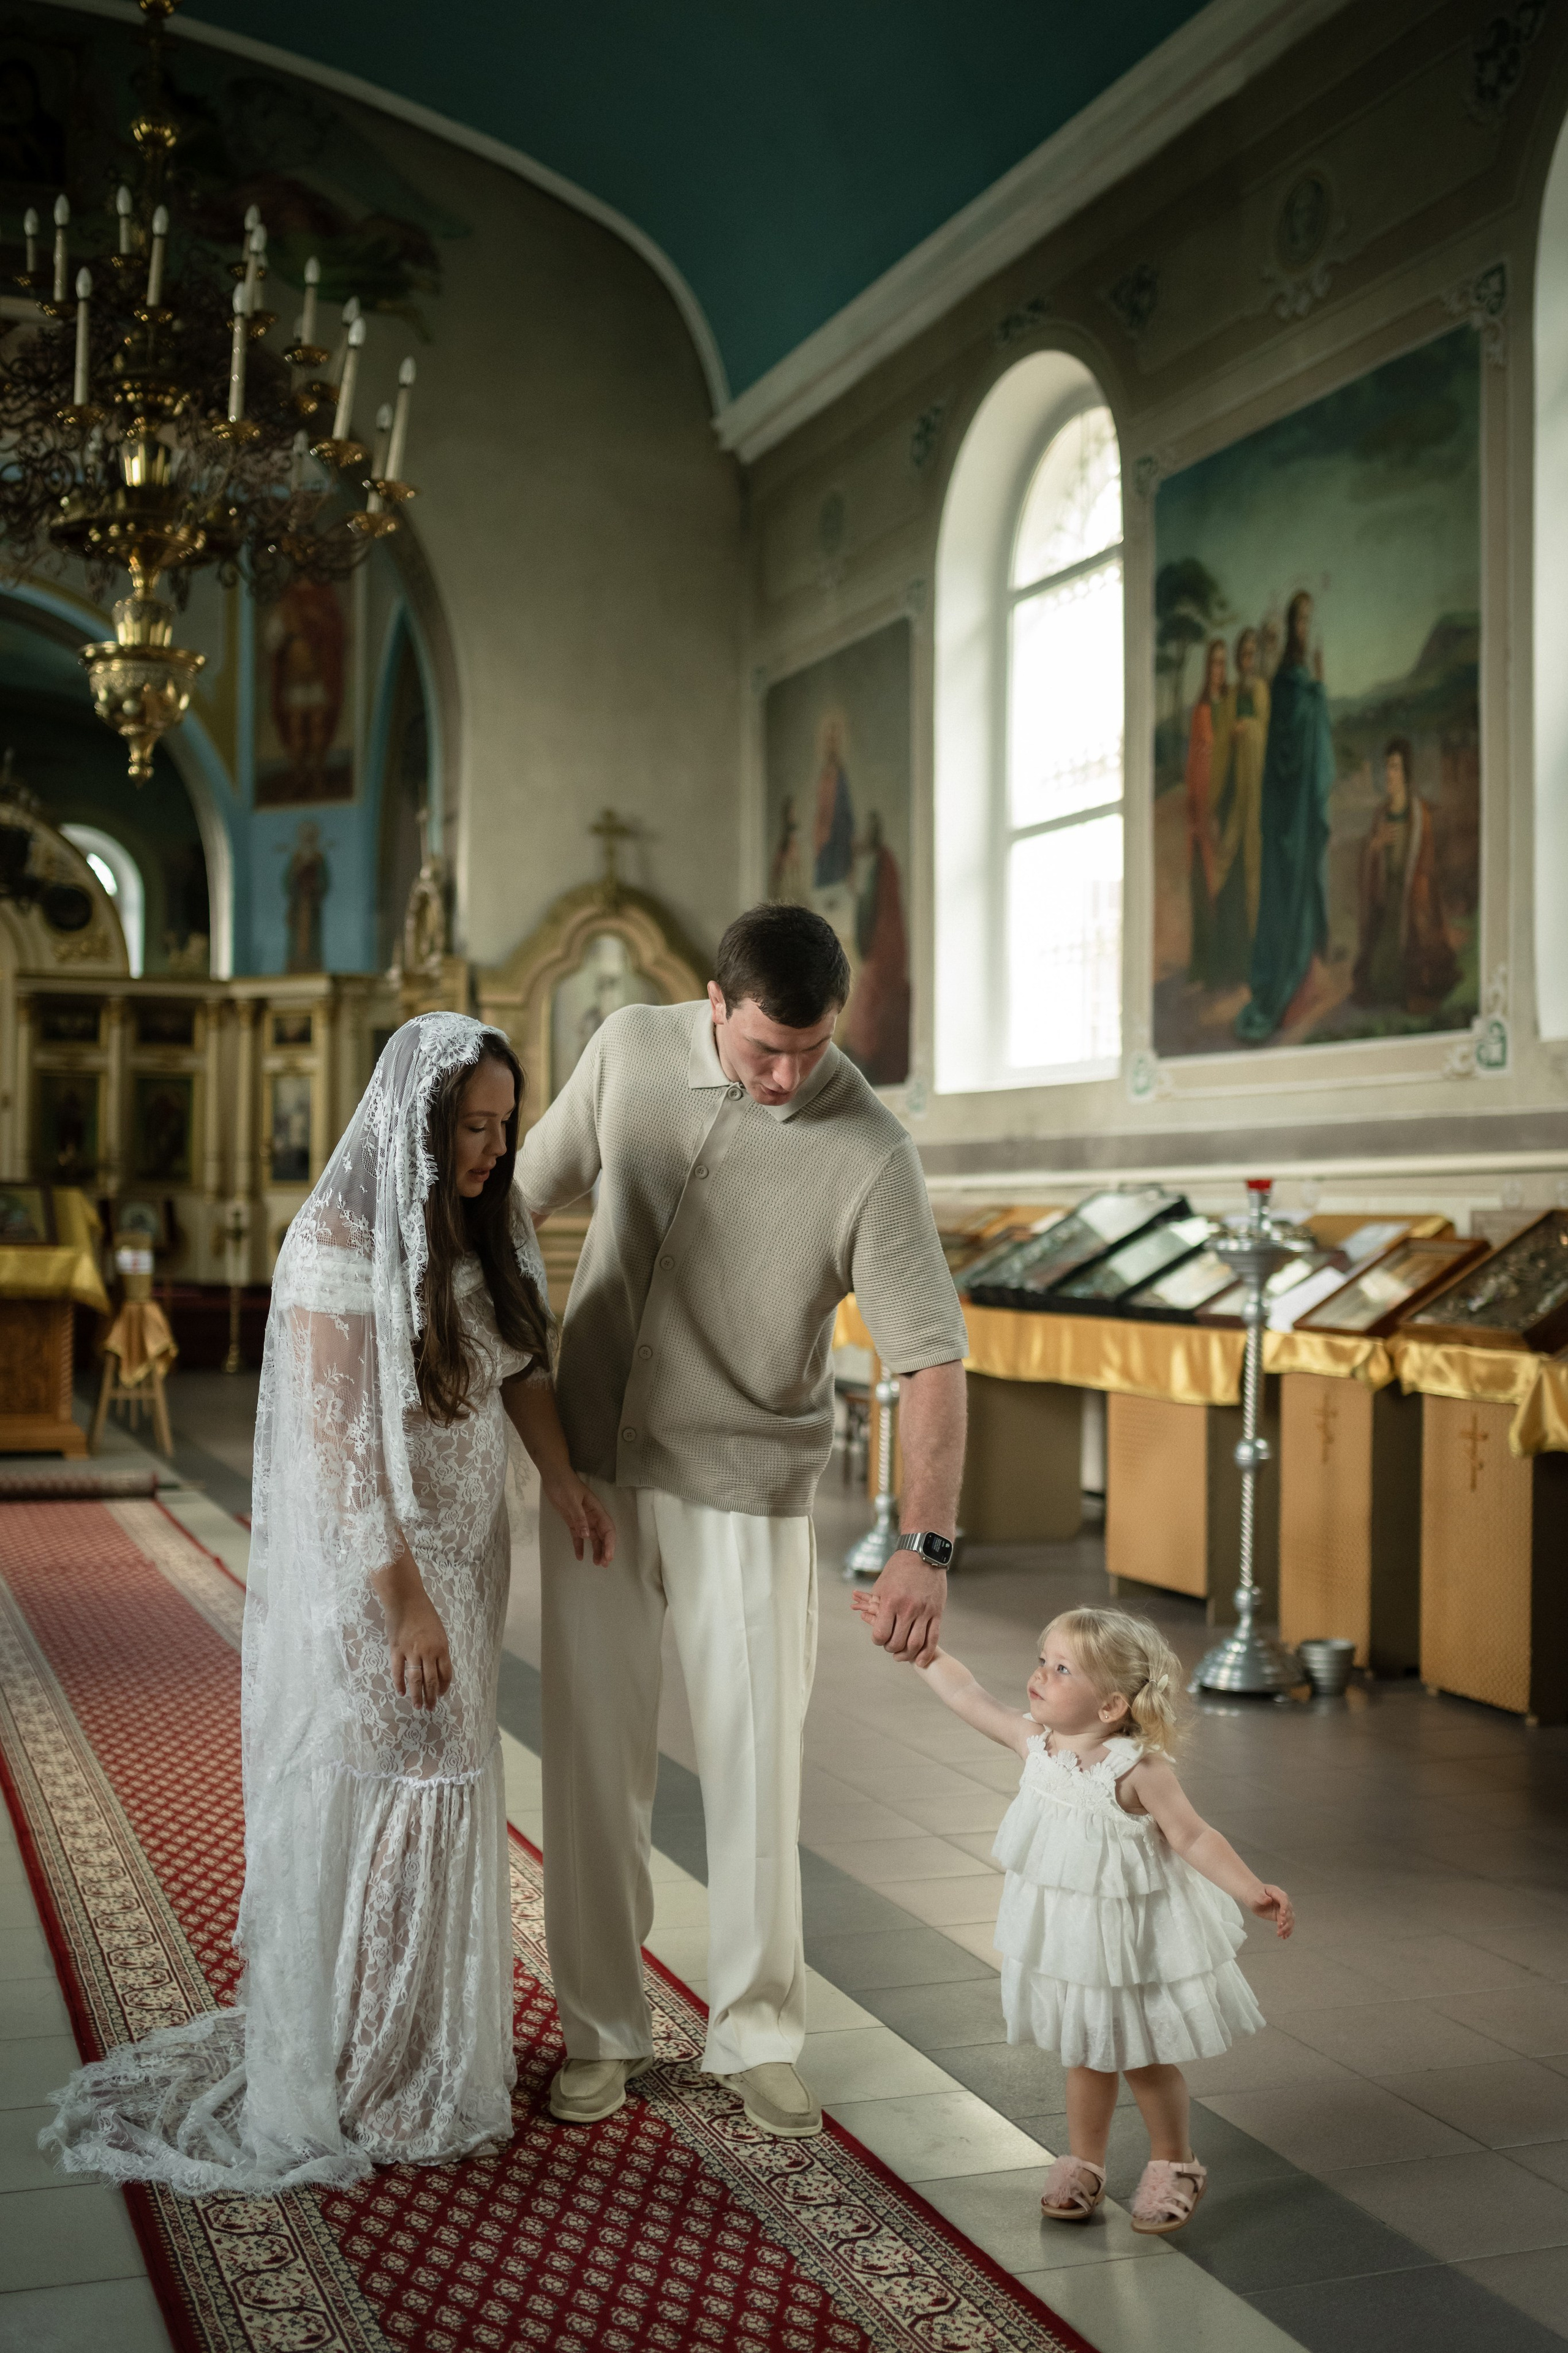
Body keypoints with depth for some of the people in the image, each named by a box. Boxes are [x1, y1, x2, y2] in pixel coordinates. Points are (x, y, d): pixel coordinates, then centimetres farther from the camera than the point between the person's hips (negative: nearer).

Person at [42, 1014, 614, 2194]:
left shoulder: (482, 1225, 4)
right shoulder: (340, 1237, -19)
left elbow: (521, 1361, 14)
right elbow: (337, 1443, -21)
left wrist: (563, 1476, -3)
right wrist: (403, 1601, -21)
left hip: (465, 1557, 7)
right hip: (367, 1574, -7)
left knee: (446, 1797, 16)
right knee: (364, 1813, 3)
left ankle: (430, 2049, 33)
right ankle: (342, 2089, 20)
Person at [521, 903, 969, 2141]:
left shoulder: (870, 1154, -17)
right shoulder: (632, 1048, -5)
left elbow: (934, 1358, -17)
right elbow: (529, 1190, 9)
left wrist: (927, 1546, -24)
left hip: (746, 1490, -3)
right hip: (592, 1466, 3)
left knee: (756, 1762, 2)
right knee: (595, 1758, 8)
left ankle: (758, 2036, 20)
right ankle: (603, 2029, 23)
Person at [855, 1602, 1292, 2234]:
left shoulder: (1137, 1768, -23)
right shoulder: (1035, 1743, -7)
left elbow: (1192, 1837, -18)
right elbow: (967, 1694, 2)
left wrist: (1253, 1891, -26)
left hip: (1131, 1939, -5)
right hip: (1069, 1936, 5)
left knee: (1144, 2058, 11)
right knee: (1085, 2054, 18)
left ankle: (1172, 2165, 31)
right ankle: (1083, 2163, 34)